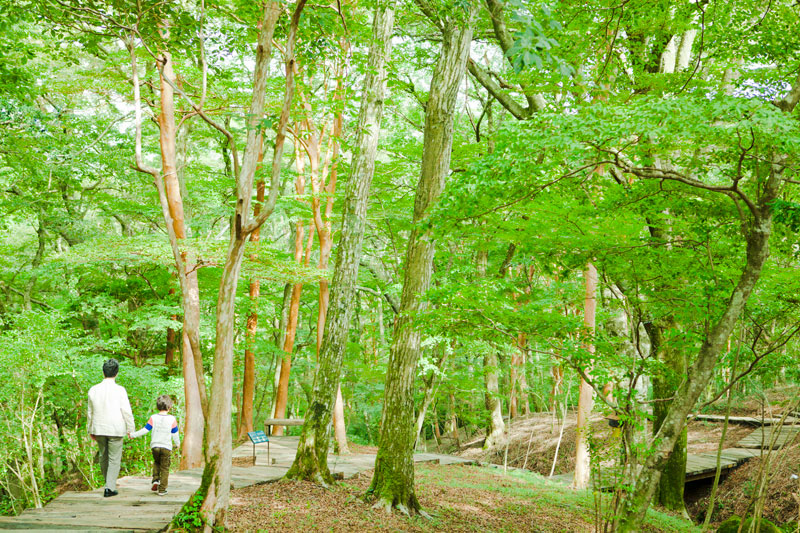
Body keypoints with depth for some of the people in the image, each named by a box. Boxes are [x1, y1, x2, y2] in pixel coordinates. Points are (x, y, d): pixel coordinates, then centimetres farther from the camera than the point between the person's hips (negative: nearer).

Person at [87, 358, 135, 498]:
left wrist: (90, 430, 20)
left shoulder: (93, 390, 1)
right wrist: (130, 428, 1)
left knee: (103, 457, 18)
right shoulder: (119, 390, -12)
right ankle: (110, 487, 0)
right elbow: (126, 411, -10)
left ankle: (110, 484, 30)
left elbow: (91, 412, 10)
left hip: (99, 429, 4)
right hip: (115, 429, -4)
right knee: (114, 459, 4)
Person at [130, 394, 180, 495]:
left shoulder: (153, 418, -3)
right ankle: (162, 489, 4)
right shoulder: (172, 419, -6)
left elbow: (145, 430, -3)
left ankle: (155, 480, 7)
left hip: (154, 446, 2)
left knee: (156, 463, 26)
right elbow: (175, 434, 2)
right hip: (166, 447, -2)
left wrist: (133, 435, 10)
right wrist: (177, 443, 19)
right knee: (165, 468, 6)